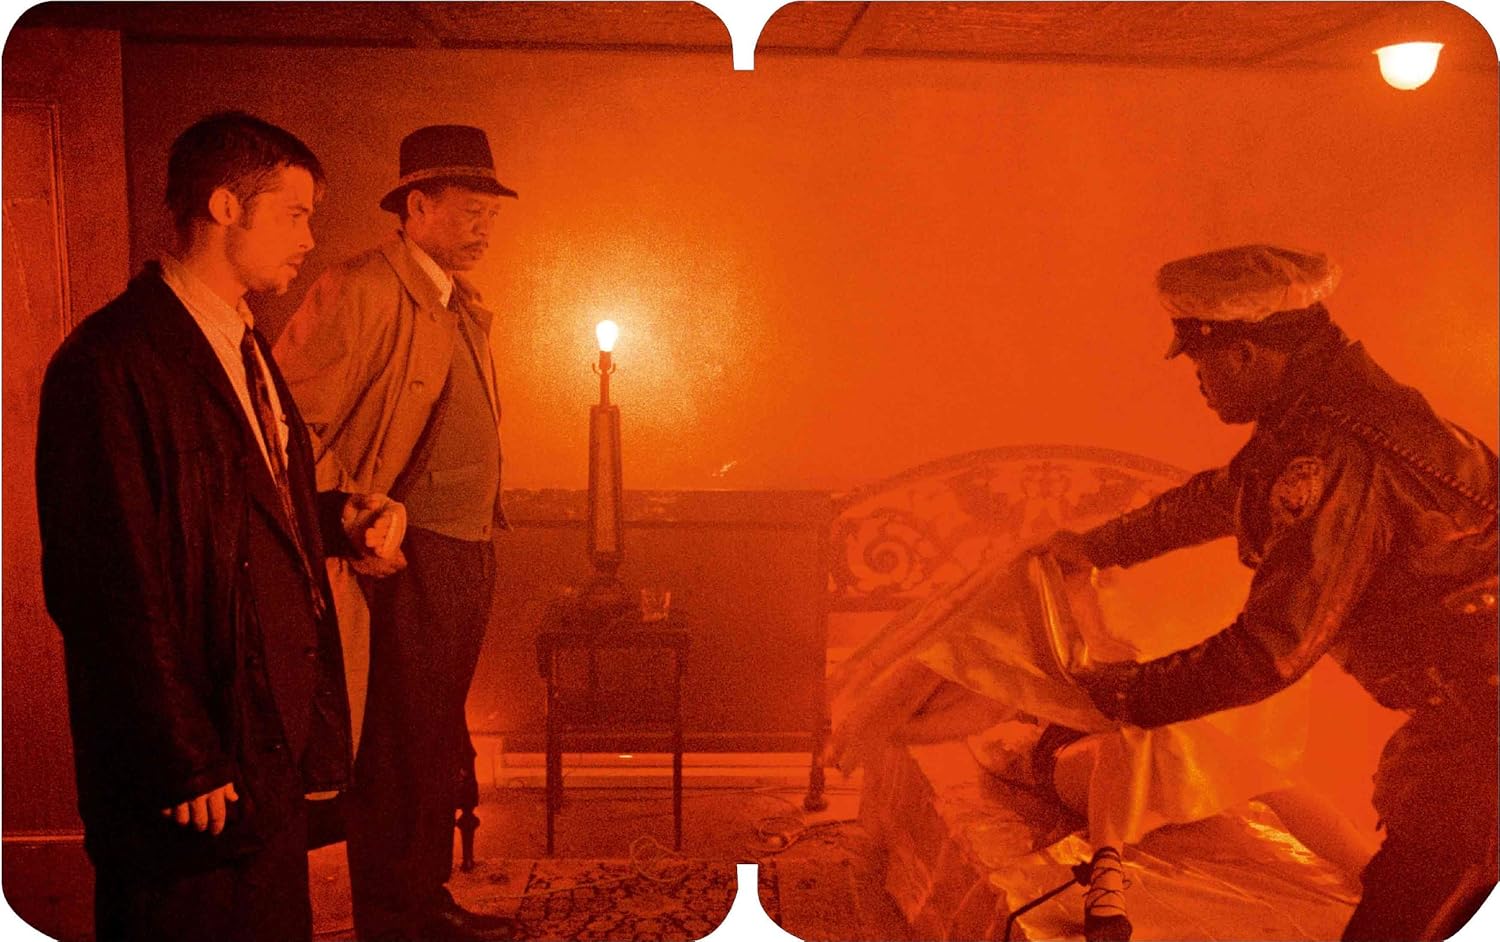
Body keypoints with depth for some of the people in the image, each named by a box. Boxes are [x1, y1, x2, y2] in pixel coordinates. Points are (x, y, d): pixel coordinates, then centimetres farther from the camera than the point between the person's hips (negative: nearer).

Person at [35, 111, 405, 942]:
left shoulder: (242, 346, 12)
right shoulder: (111, 363, -17)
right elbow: (112, 590, -20)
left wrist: (335, 518, 2)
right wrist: (184, 769, -18)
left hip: (275, 745, 9)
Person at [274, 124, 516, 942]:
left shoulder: (460, 306, 16)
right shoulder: (363, 291, -13)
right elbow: (291, 419, -19)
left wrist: (484, 522, 16)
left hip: (471, 551, 9)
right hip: (414, 558, -9)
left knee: (440, 743, 17)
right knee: (400, 749, 1)